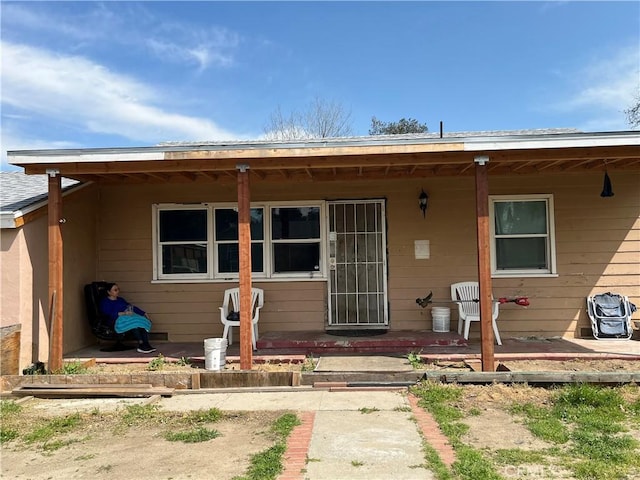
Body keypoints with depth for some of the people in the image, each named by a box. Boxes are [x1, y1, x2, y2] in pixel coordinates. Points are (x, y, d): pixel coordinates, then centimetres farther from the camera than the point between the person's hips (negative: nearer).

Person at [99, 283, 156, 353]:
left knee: (144, 321, -24)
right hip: (118, 320, -7)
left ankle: (146, 344, -36)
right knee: (134, 323, -36)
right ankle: (141, 344, -38)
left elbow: (133, 307, 24)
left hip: (130, 316, 7)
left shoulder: (120, 299, 30)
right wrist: (121, 313, -23)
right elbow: (108, 314, -10)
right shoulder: (105, 302, 8)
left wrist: (144, 313, 11)